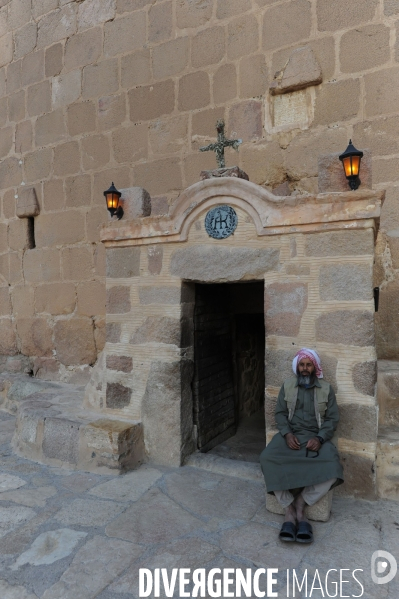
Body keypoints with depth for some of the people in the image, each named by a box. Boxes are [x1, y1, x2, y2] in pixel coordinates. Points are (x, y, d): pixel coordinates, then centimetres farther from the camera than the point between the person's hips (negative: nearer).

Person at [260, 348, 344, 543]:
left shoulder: (326, 389, 4)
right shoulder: (287, 386, 7)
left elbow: (332, 418, 2)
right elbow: (280, 413, 5)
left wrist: (319, 438, -15)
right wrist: (287, 434, -13)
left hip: (317, 437, 0)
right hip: (290, 434, 1)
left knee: (332, 467, -31)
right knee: (268, 458, -29)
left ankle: (299, 504, -17)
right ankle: (290, 510, -21)